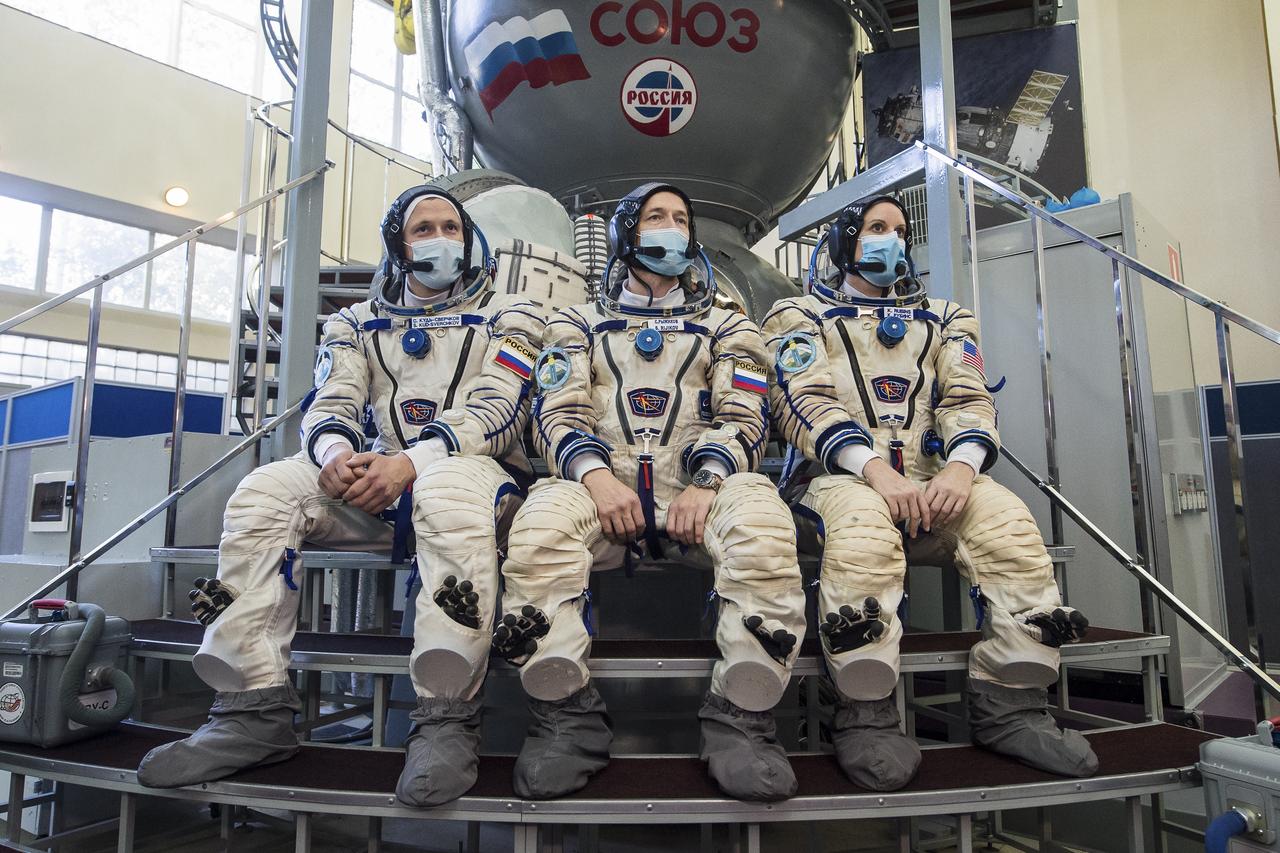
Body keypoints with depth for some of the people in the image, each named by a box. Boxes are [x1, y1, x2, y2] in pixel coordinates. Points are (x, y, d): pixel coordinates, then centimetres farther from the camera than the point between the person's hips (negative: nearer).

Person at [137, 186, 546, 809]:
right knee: (264, 491, -21)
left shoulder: (507, 314, 9)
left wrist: (411, 462, -22)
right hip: (379, 477, 4)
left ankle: (447, 721, -37)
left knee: (447, 489, -40)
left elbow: (498, 412, -6)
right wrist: (334, 451, -19)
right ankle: (256, 711, -19)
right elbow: (330, 405, 8)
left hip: (478, 467, -4)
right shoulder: (357, 322, 21)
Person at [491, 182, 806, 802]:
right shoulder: (579, 323, 24)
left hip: (699, 490, 0)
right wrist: (595, 475, -14)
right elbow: (557, 413, 9)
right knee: (540, 523, -35)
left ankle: (739, 722, -25)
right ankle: (568, 720, -23)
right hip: (604, 486, 0)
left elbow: (744, 419, 10)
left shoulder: (726, 326, 24)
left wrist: (706, 485, -12)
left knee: (762, 523, -35)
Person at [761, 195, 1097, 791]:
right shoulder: (799, 317, 14)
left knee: (1006, 518, -28)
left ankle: (1009, 706, -16)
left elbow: (969, 399, 9)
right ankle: (865, 718, -27)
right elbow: (806, 402, -4)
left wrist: (960, 465, -15)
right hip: (838, 478, -3)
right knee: (862, 524, -38)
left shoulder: (943, 320, 25)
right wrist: (877, 468, -22)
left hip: (932, 482, 4)